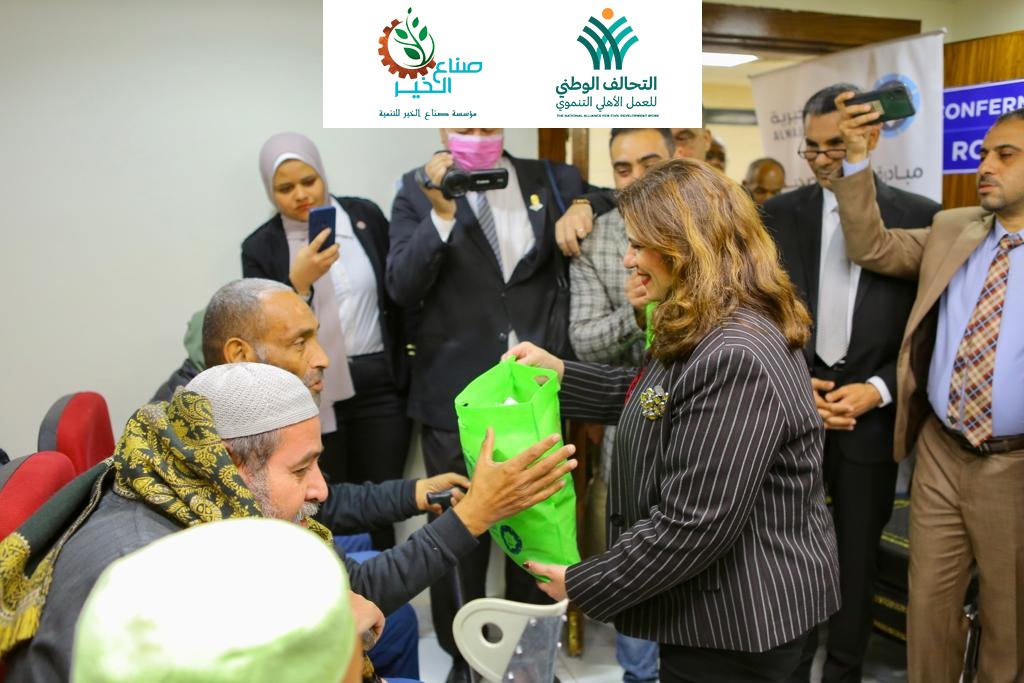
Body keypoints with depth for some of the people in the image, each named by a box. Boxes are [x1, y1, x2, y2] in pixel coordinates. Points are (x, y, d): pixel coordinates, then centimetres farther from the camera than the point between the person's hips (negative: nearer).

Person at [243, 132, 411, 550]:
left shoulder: (366, 216, 3)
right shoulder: (261, 247, -2)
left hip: (379, 386, 1)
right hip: (314, 397, -1)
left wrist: (404, 371, 8)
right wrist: (299, 280, -21)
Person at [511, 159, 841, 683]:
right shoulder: (706, 334, 6)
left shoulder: (734, 358, -29)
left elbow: (695, 525, -29)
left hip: (737, 616, -10)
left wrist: (584, 584, -18)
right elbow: (660, 400, 20)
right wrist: (560, 373, 11)